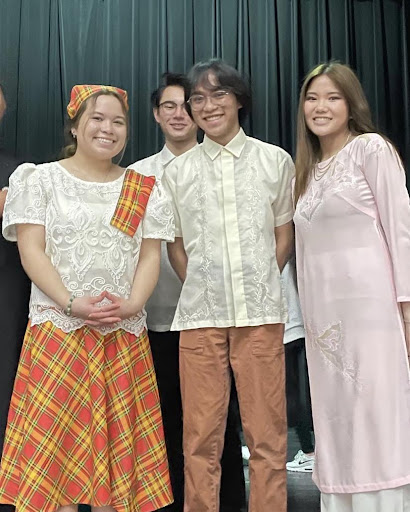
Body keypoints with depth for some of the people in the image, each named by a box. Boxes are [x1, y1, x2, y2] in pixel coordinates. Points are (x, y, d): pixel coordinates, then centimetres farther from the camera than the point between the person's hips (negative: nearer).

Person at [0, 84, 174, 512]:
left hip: (124, 334, 3)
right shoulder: (41, 179, 5)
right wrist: (71, 303, -16)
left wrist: (132, 303, -12)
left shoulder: (144, 188, 12)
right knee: (57, 438, -2)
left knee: (116, 439, 6)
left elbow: (150, 255, 6)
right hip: (58, 329, -2)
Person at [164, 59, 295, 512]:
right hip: (199, 314, 1)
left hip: (261, 312, 0)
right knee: (201, 437, 6)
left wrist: (260, 285, 4)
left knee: (266, 433, 3)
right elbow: (175, 244, 12)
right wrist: (201, 287, 4)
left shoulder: (275, 160, 7)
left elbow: (284, 234, 11)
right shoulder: (177, 171, 9)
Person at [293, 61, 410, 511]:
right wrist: (306, 311, 13)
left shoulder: (371, 148, 0)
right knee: (334, 421, 9)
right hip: (321, 308, 7)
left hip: (368, 299, -6)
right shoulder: (306, 169, 18)